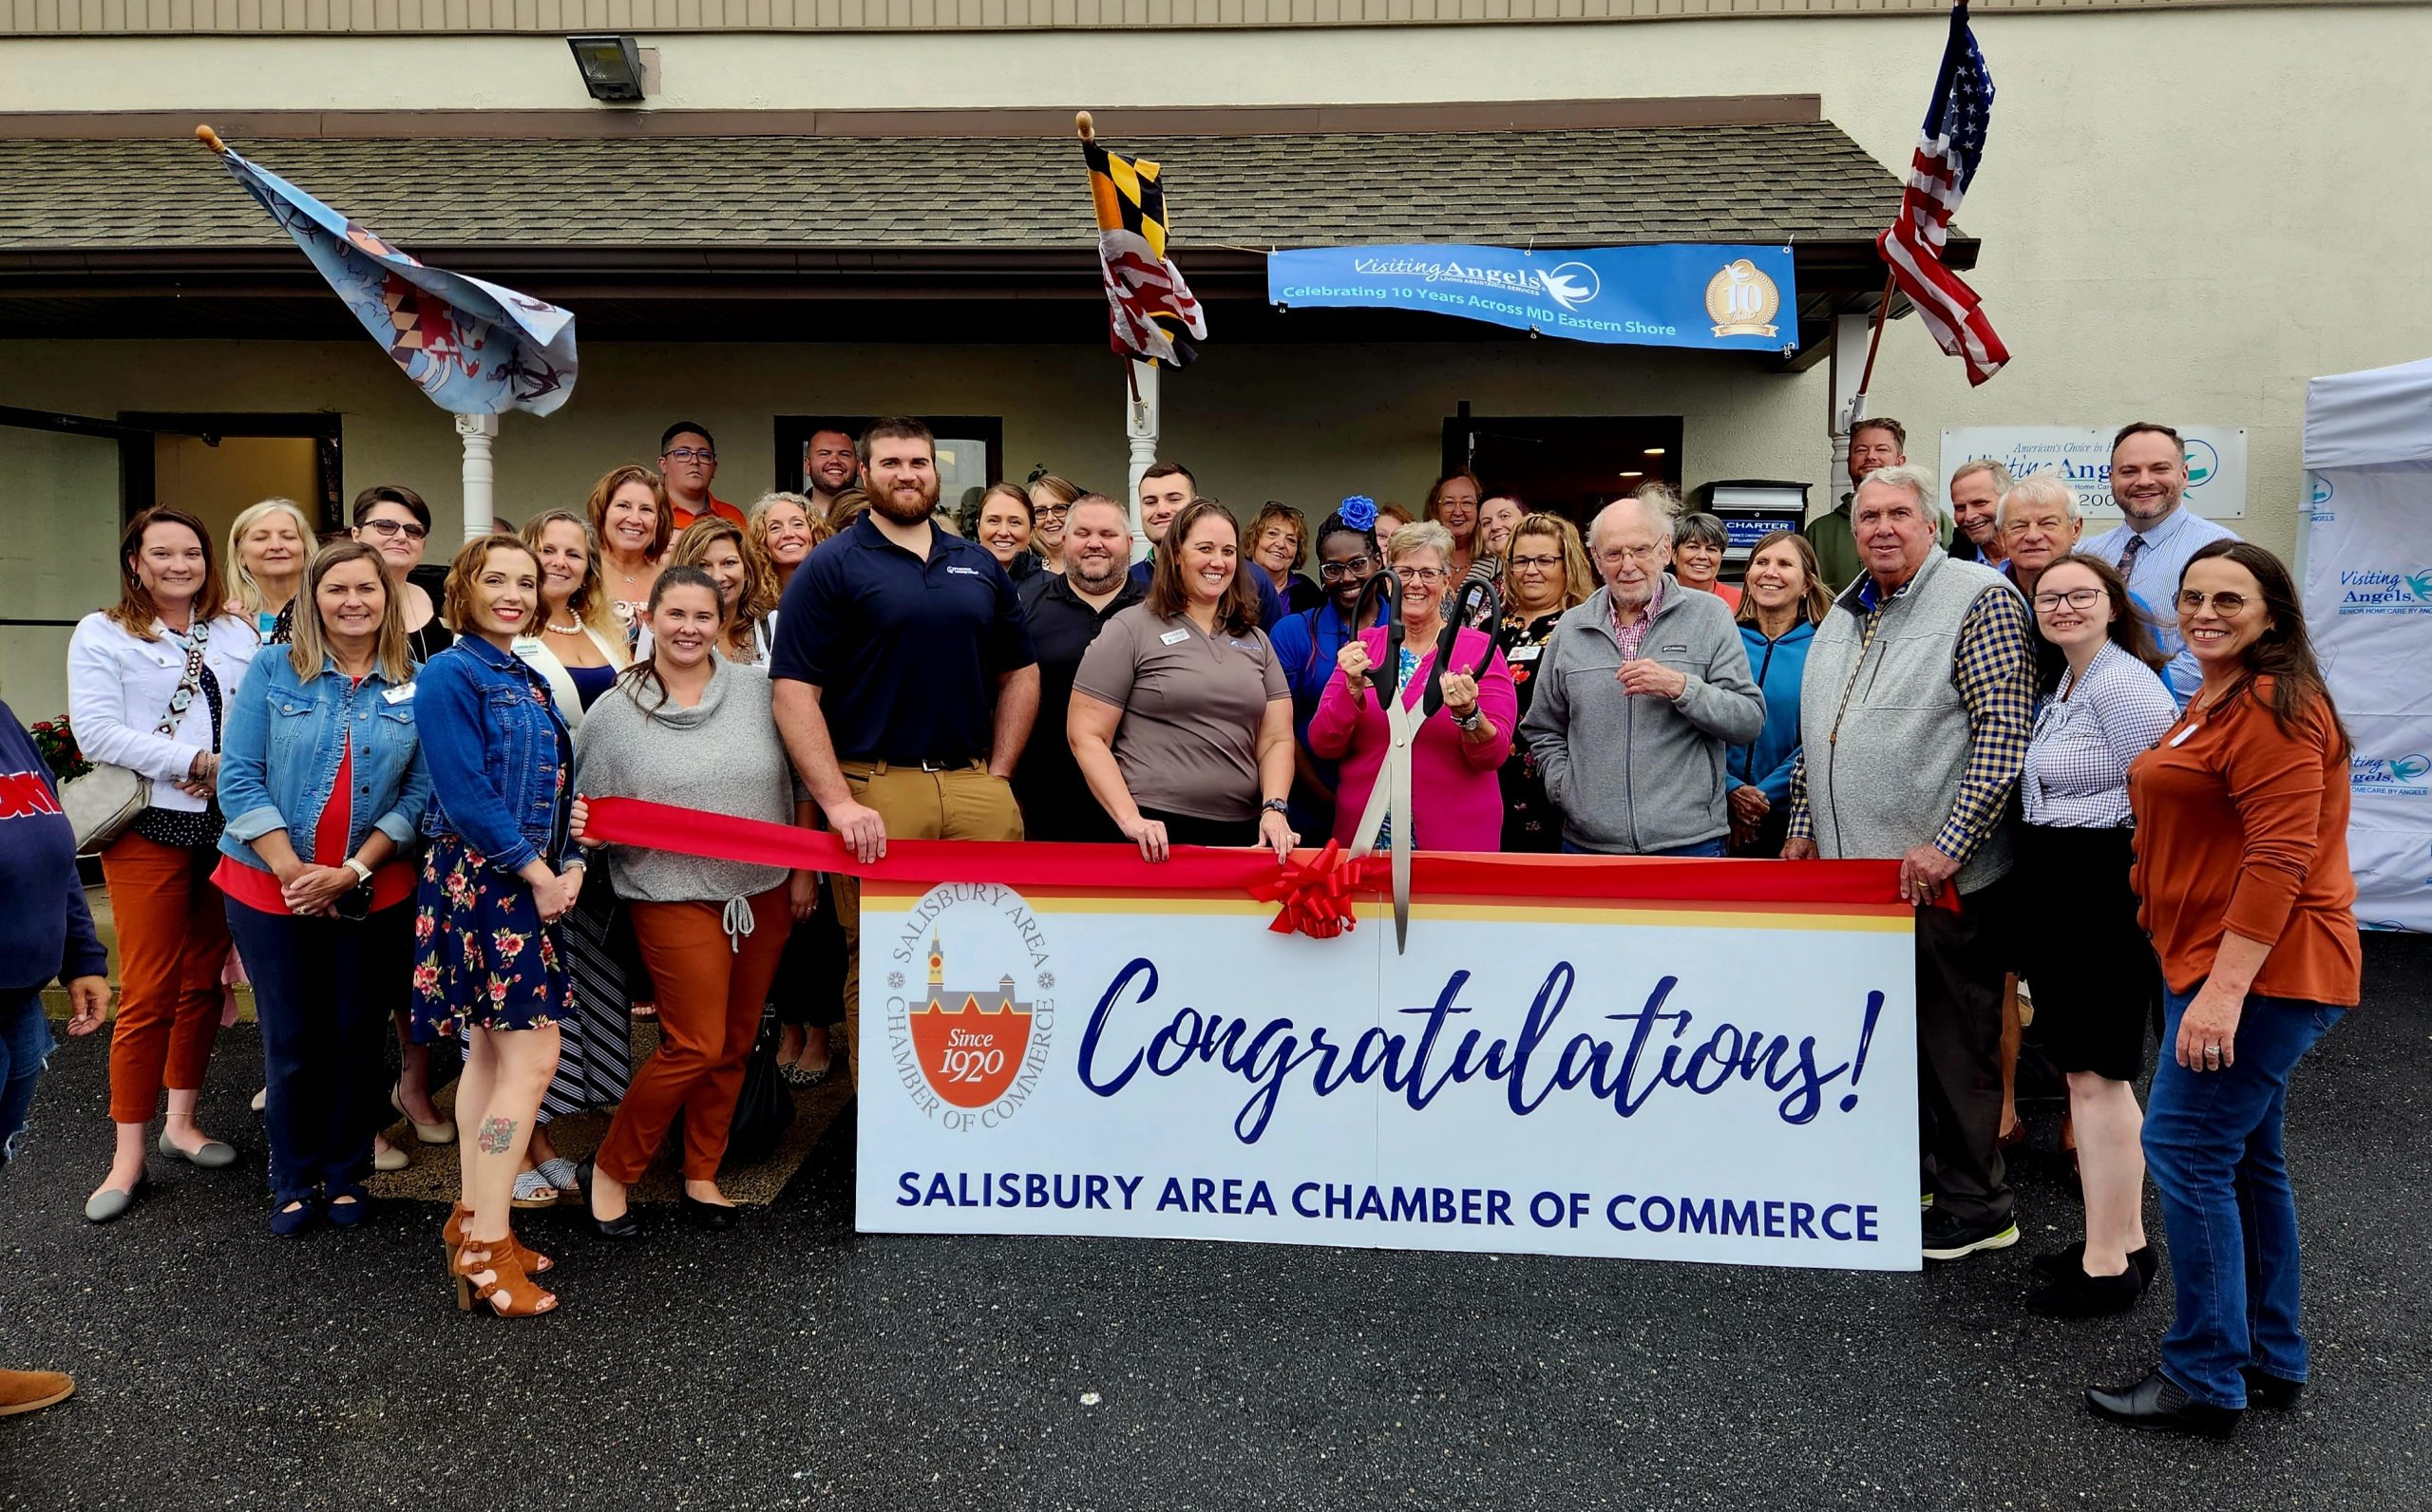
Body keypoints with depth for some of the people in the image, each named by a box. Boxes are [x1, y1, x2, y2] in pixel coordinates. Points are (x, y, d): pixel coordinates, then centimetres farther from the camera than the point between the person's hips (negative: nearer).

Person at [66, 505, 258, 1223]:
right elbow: (96, 731, -10)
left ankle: (181, 1121, 25)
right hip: (150, 831, -4)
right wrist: (195, 762, -14)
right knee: (148, 994, -4)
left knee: (204, 982, 10)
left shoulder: (237, 635, 12)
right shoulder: (103, 634, 1)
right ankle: (128, 1156, 5)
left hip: (228, 828, 4)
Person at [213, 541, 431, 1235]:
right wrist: (292, 870, -14)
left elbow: (420, 794, -4)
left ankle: (347, 1175, 26)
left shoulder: (417, 686, -1)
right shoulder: (272, 670, -2)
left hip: (374, 895, 1)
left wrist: (352, 872, -13)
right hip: (271, 888, -1)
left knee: (357, 1038, 10)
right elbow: (240, 780, -6)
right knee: (291, 1041, 8)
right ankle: (292, 1182, 24)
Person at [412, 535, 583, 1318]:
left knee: (492, 1049, 13)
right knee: (533, 1055, -12)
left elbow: (555, 784, 15)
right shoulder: (450, 674, -10)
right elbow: (465, 795, -18)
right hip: (479, 877, -9)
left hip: (529, 881, 9)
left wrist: (569, 866, 0)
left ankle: (472, 1219, 22)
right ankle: (486, 1245, -6)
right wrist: (537, 873, -15)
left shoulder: (529, 680, 15)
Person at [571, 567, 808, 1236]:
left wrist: (803, 871, 5)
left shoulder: (759, 690, 1)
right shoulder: (614, 711, -1)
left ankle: (701, 1175, 27)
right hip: (675, 897, -3)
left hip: (764, 892, 3)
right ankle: (612, 1167, 14)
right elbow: (595, 816, 4)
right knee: (696, 1047, -7)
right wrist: (589, 831, -19)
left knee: (736, 1044, 10)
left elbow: (798, 782, 7)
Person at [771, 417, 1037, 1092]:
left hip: (976, 788, 4)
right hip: (876, 788, -4)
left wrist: (996, 776, 8)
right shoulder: (832, 567, 1)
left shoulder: (980, 566, 16)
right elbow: (793, 691, -6)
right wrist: (838, 802, -14)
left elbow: (1020, 673, 20)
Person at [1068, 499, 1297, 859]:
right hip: (1157, 835, -4)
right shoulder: (1130, 630, -2)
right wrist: (1130, 819, -16)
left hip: (1243, 833, 4)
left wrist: (1274, 808, -7)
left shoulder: (1256, 641, 14)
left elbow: (1276, 739, 10)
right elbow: (1086, 735, -6)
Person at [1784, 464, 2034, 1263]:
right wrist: (1805, 825, 18)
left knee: (1954, 1042, 1)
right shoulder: (1845, 613, 15)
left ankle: (1976, 1208, 14)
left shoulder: (1981, 598, -9)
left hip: (1940, 876, -7)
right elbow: (1816, 732, 24)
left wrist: (1946, 845, -20)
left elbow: (2004, 733, -16)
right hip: (1848, 866, 7)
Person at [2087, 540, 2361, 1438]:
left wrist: (2226, 987, -27)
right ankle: (2272, 1364, 27)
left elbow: (2281, 857, -24)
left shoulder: (2273, 708, -16)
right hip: (2218, 965, 11)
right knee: (2246, 1160, 16)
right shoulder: (2216, 702, 19)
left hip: (2257, 970, -11)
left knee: (2186, 1150, -9)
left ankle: (2206, 1380, 1)